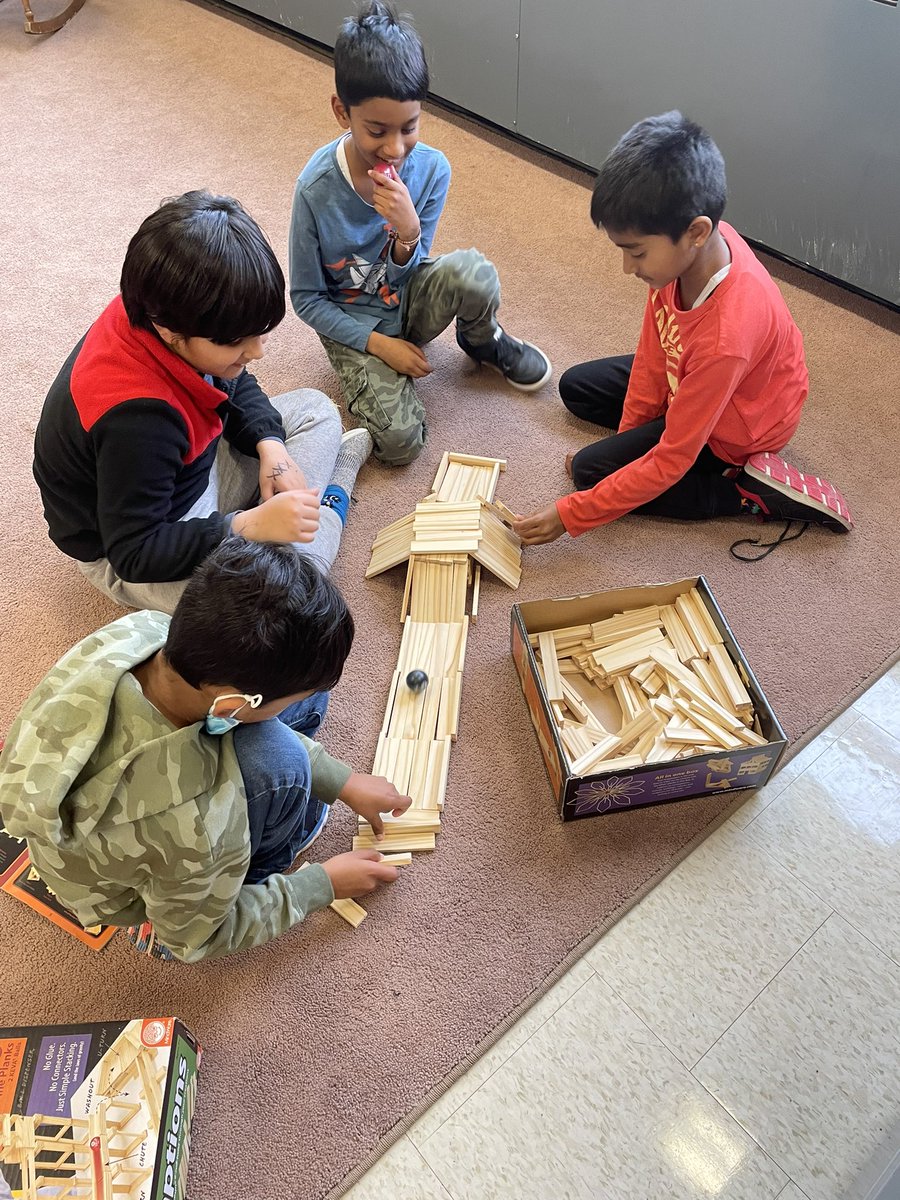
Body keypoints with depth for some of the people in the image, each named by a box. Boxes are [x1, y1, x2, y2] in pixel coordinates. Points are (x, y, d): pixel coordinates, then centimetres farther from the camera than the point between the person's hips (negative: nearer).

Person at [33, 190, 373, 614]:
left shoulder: (162, 313, -16)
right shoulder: (134, 418, -40)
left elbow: (235, 387, 5)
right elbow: (134, 552, -33)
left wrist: (269, 444, -14)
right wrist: (250, 527, -41)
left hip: (193, 468, 8)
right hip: (130, 554, -7)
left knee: (314, 408, 6)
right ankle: (329, 511, -2)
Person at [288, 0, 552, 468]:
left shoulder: (431, 169, -16)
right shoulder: (317, 188, -23)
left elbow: (405, 274, -6)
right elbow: (307, 298, -12)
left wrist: (408, 233, -30)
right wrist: (379, 344, -18)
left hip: (409, 299, 2)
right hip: (354, 324, -2)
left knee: (472, 270, -32)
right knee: (400, 442, -23)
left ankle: (481, 340, 3)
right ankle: (374, 375, 12)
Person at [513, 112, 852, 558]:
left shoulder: (726, 337, -42)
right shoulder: (695, 246, -23)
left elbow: (669, 463, -33)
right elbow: (653, 349, -7)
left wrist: (569, 515, -30)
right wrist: (628, 434, -1)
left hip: (731, 431, -8)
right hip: (688, 382, 8)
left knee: (589, 470, -10)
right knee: (576, 387, 12)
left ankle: (752, 491, -8)